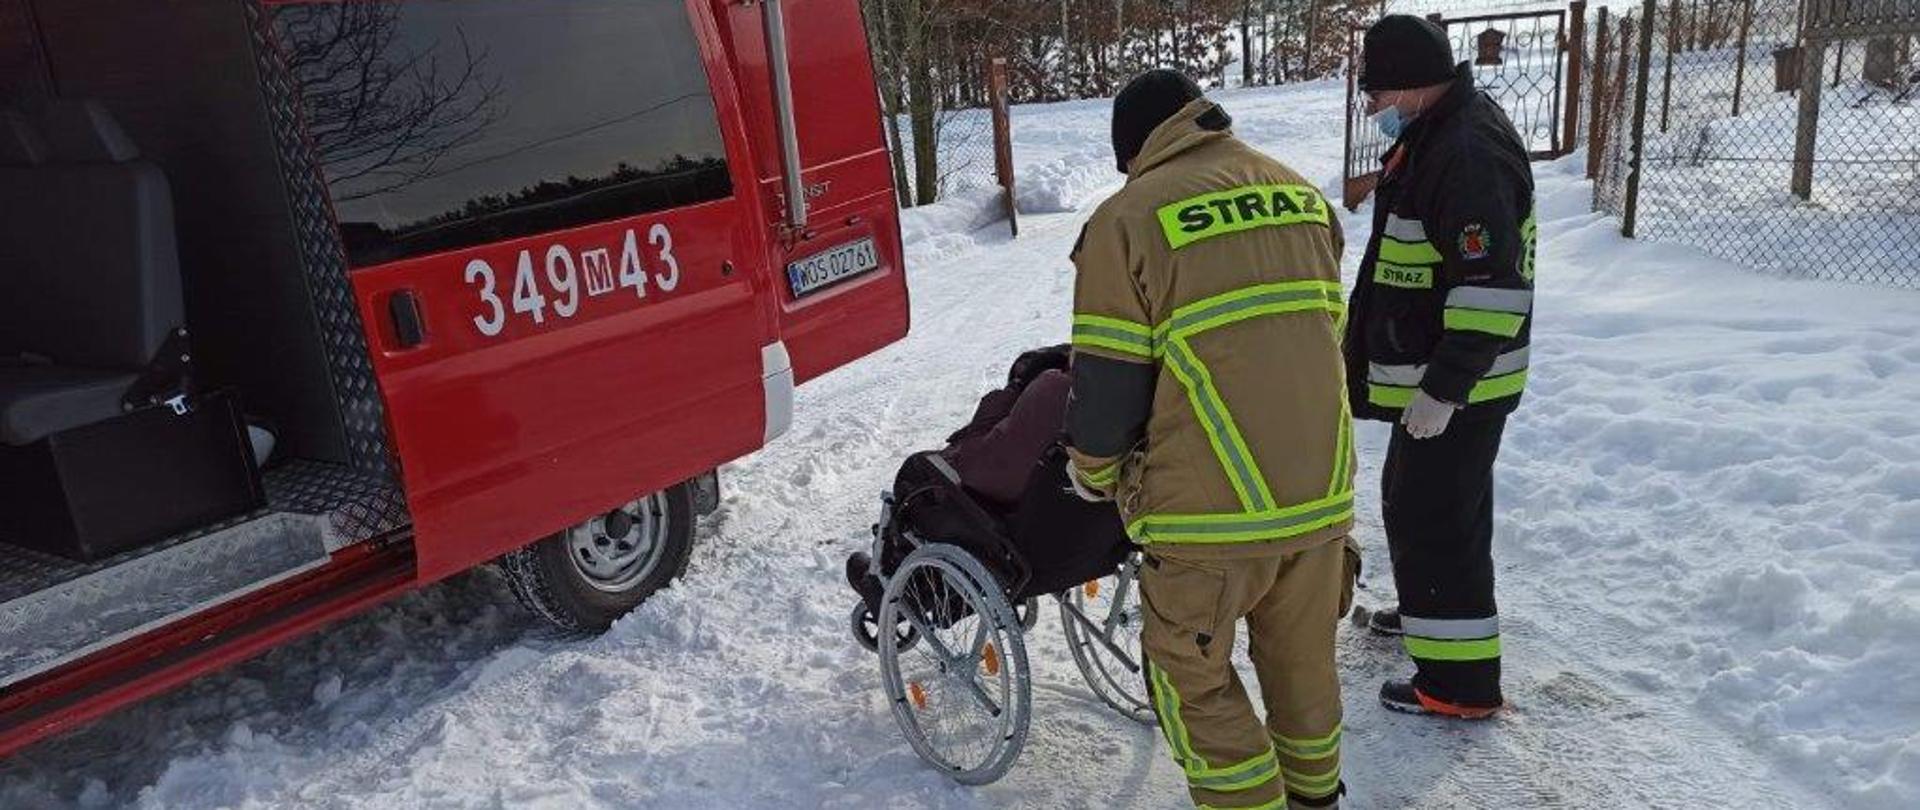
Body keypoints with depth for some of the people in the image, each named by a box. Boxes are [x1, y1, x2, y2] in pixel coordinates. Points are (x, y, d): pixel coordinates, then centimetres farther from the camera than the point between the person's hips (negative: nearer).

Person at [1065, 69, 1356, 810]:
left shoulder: (1129, 218, -8)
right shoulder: (1303, 195, 9)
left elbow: (1107, 378, -6)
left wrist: (1094, 473, 11)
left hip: (1213, 501, -6)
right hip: (1322, 489, 6)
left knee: (1192, 672, 14)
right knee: (1303, 661, 23)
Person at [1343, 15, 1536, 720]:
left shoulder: (1469, 153, -24)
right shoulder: (1432, 137, 10)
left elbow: (1495, 290, -29)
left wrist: (1444, 388, -28)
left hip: (1454, 387, -11)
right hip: (1430, 376, 11)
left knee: (1432, 519, -3)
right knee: (1415, 500, 24)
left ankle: (1461, 680, 8)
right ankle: (1428, 613, 45)